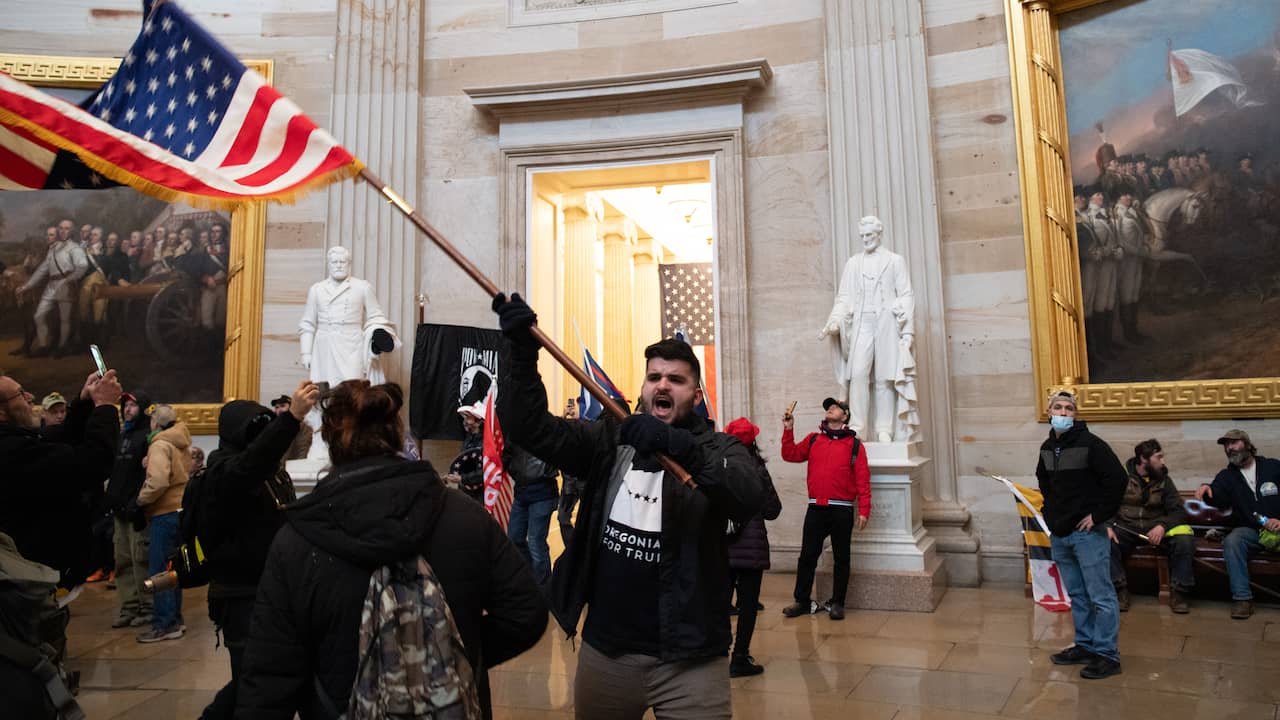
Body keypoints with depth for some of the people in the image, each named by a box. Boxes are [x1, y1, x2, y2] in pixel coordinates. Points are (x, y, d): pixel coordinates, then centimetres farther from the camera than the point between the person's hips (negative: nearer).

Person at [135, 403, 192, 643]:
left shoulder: (160, 445, -12)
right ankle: (175, 619, 22)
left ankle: (165, 624, -2)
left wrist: (141, 498, -9)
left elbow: (158, 481, -23)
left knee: (158, 568, -3)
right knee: (171, 567, 16)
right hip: (182, 509, 9)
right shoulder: (182, 444, 14)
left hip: (165, 513, -9)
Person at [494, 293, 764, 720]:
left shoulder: (719, 449, -2)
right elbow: (531, 429, -6)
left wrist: (680, 446, -37)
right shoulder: (608, 440, 5)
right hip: (604, 648, 3)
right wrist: (523, 355, -20)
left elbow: (748, 498, -23)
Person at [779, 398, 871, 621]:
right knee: (807, 556, 5)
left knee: (841, 558, 7)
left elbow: (863, 480, -2)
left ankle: (837, 604, 18)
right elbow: (790, 455, 4)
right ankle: (802, 602, 14)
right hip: (816, 508, 2)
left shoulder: (854, 445, 2)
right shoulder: (813, 440, 11)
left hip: (842, 510, -2)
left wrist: (864, 510, -9)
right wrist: (788, 429, -4)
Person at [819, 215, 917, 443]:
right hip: (861, 324, 1)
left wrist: (907, 331, -3)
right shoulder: (853, 263, 16)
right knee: (858, 373, -15)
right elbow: (844, 297, 11)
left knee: (885, 378, -3)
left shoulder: (895, 261, 11)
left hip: (887, 324, -1)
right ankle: (857, 425, -12)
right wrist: (835, 321, -7)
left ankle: (884, 430, 2)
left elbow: (906, 296, 7)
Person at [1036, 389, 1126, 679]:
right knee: (1077, 595, 16)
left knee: (1101, 596, -1)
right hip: (1059, 534, 7)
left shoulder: (1091, 444, -12)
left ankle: (1107, 655, 7)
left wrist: (1099, 515, -16)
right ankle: (1085, 646, 27)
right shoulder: (1047, 447, 10)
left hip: (1087, 533, -7)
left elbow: (1118, 479, -18)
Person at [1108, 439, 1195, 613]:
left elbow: (1178, 511, 1)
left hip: (1155, 528, 2)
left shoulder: (1164, 480, 6)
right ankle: (1120, 589, -15)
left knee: (1185, 539, -26)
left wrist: (1163, 526, -20)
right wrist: (1107, 526, -19)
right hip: (1126, 527, -2)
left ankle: (1179, 592, -10)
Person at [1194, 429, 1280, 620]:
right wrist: (1207, 490, -33)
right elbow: (1218, 499, -9)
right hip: (1250, 531, 1)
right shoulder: (1226, 476, 11)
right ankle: (1242, 598, -26)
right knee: (1232, 541, -31)